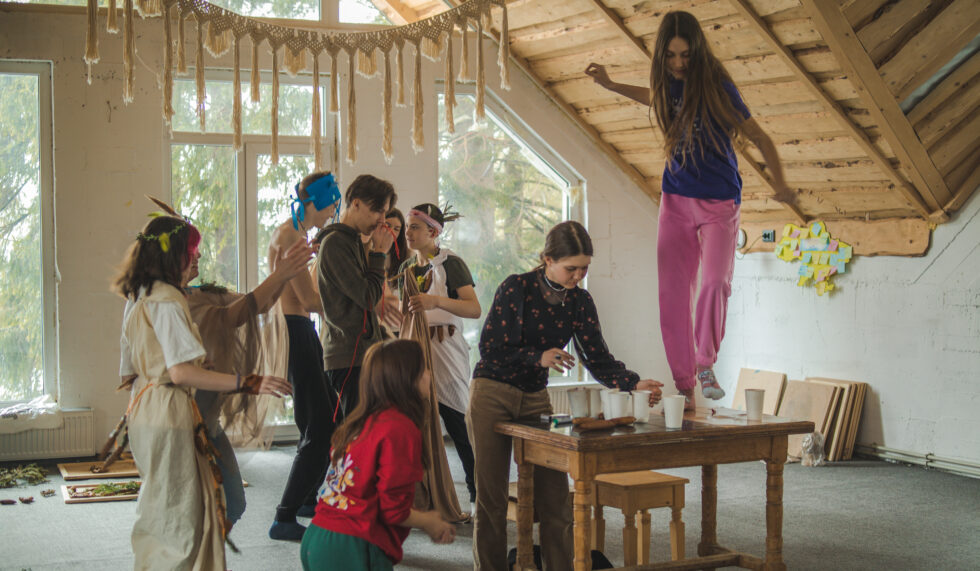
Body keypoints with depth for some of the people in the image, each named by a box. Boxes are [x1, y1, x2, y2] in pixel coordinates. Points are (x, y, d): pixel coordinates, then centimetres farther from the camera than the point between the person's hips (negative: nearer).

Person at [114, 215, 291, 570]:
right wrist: (247, 384, -26)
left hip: (144, 410, 10)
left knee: (161, 511, 16)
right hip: (169, 413, -10)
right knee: (177, 515, -3)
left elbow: (128, 373, 17)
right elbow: (181, 372, -24)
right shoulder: (167, 299, -15)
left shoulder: (137, 298, 14)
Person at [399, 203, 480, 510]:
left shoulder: (451, 264, -7)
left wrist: (437, 301, -31)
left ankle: (479, 497, 4)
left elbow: (475, 309, -18)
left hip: (445, 351, -6)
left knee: (459, 425, -6)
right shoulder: (407, 267, 14)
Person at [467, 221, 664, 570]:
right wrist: (539, 357, -30)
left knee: (554, 495, -1)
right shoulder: (517, 288, -15)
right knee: (491, 496, 1)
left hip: (536, 398, 5)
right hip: (492, 397, -4)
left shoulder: (579, 302, 0)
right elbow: (490, 349, -18)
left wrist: (634, 383, -18)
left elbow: (597, 358, -2)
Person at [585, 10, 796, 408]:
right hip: (676, 199, 4)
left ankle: (705, 363, 0)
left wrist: (780, 185, -10)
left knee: (716, 282, -22)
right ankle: (683, 385, 7)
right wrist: (610, 85, 22)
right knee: (673, 291, -1)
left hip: (719, 202, -4)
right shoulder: (668, 82, -1)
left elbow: (759, 138, -7)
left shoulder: (717, 87, -15)